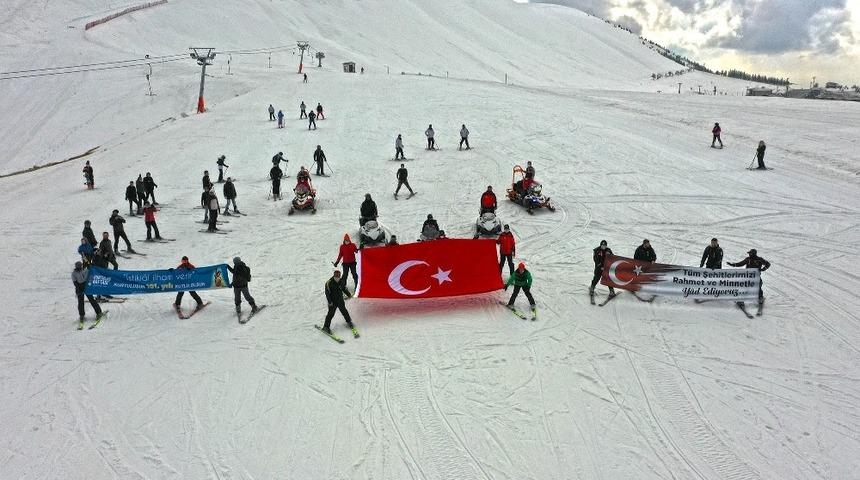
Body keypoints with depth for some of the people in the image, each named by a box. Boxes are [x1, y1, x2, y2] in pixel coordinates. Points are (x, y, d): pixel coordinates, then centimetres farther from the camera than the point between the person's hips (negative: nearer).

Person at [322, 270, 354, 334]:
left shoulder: (341, 282, 0)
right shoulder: (329, 283, -17)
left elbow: (344, 289, 17)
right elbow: (327, 293, -17)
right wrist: (329, 301, -21)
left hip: (340, 300, 5)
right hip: (333, 302, -5)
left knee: (344, 311, 17)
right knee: (331, 314, -5)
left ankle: (349, 321, 38)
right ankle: (326, 327, 4)